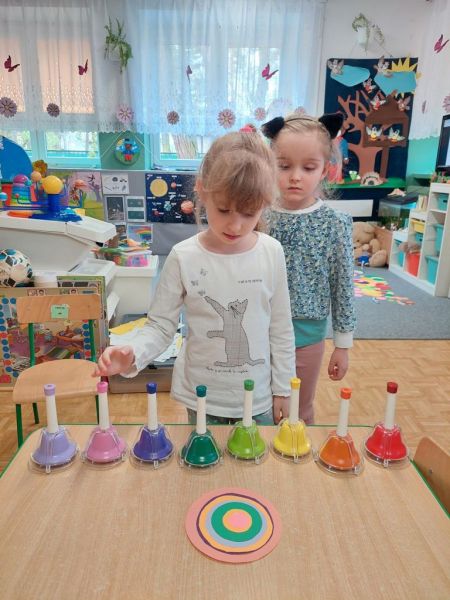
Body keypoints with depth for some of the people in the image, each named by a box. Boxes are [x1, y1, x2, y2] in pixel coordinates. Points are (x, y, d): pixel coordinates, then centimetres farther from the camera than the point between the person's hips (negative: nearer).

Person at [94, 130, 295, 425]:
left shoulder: (272, 253, -10)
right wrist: (133, 354, -29)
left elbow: (281, 329, -2)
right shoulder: (184, 257, -15)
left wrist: (283, 389, 3)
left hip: (258, 398, 1)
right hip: (202, 398, -1)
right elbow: (160, 326, -9)